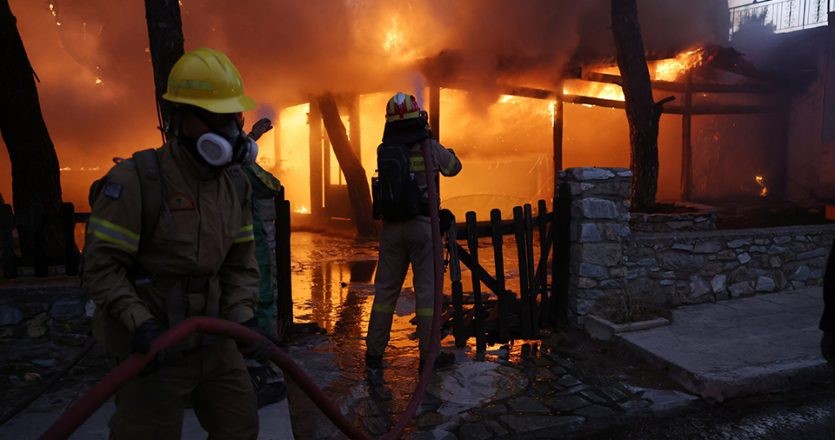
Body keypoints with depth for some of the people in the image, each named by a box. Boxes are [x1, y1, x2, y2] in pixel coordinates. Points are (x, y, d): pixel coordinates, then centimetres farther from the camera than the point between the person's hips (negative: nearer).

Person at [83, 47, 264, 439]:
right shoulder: (136, 180, -17)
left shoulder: (236, 184, 3)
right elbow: (101, 266, -16)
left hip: (215, 339, 7)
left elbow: (240, 261, 7)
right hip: (153, 344, -6)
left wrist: (243, 315, -6)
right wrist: (140, 324, -26)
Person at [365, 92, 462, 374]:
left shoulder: (383, 152, 3)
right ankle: (428, 356, 10)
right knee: (427, 290, 4)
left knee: (385, 290, 11)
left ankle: (374, 353, 17)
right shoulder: (429, 147, -5)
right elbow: (454, 167, 14)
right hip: (423, 226, -3)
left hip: (391, 227, 3)